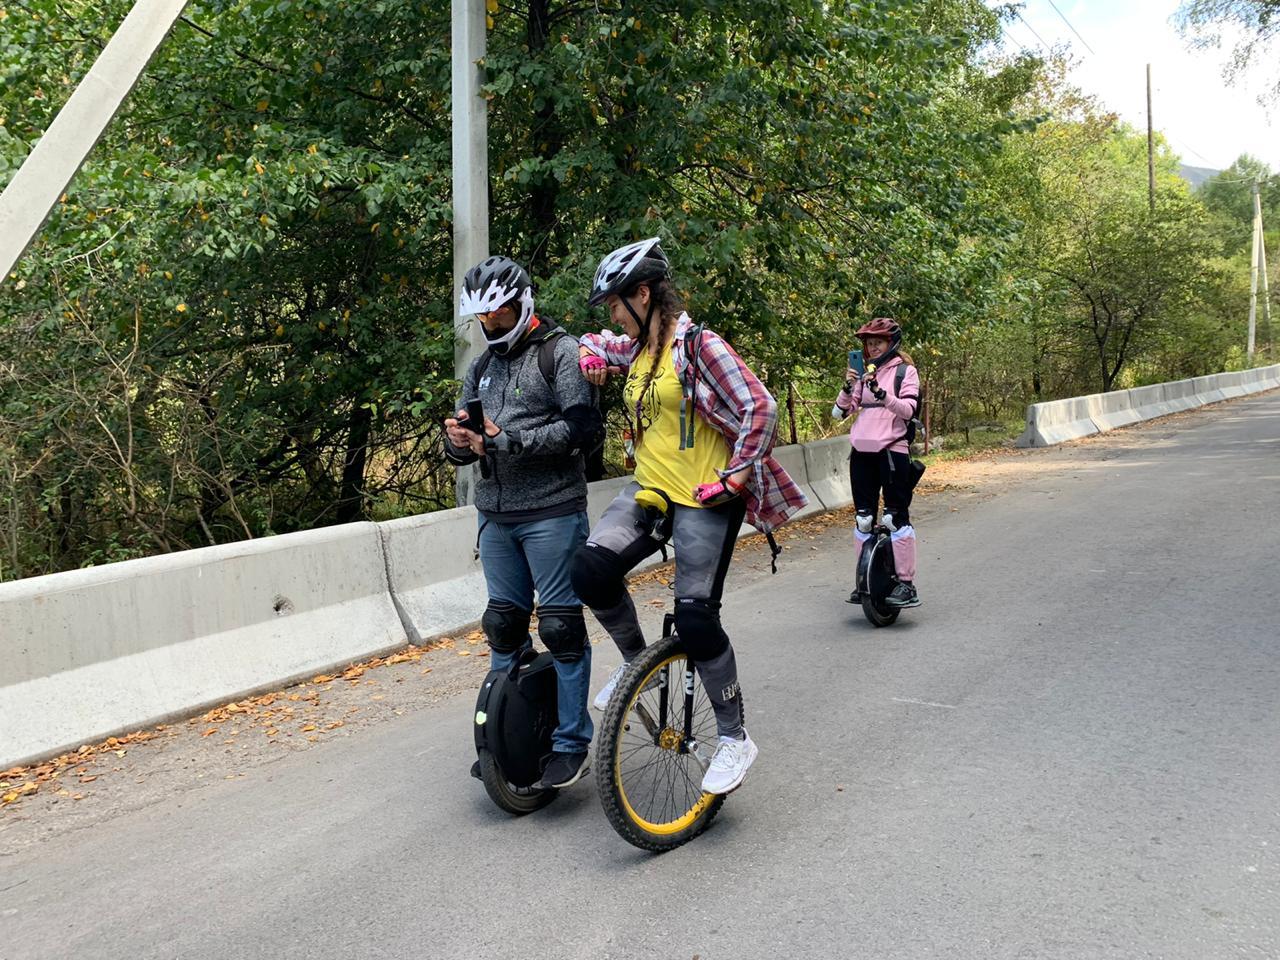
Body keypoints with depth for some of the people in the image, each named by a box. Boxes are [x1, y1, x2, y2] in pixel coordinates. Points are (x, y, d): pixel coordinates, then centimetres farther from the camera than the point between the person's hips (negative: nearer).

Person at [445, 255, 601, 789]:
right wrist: (458, 439, -10)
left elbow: (582, 429, -16)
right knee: (503, 625, 11)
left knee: (560, 626, -3)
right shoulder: (481, 369, 16)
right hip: (495, 515, 7)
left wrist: (506, 439, -21)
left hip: (552, 513, -6)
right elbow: (460, 452, 15)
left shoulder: (560, 353, -4)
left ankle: (571, 744, 7)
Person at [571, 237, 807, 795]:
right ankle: (636, 660, 9)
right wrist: (591, 356, 10)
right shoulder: (635, 350, 12)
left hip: (703, 501, -7)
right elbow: (596, 343, 34)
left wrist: (733, 479, -16)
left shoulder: (698, 345, -12)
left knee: (695, 616, -10)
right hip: (650, 491, 7)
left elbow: (759, 407, -16)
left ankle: (735, 739, 7)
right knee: (591, 568, -16)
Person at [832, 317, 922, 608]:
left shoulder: (905, 371, 1)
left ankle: (907, 584, -5)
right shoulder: (864, 372, 15)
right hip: (861, 451, 5)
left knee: (895, 517, -8)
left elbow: (908, 409, -13)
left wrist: (880, 392, -26)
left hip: (892, 450, -5)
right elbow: (840, 412, 9)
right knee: (863, 517, 8)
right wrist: (848, 387, -8)